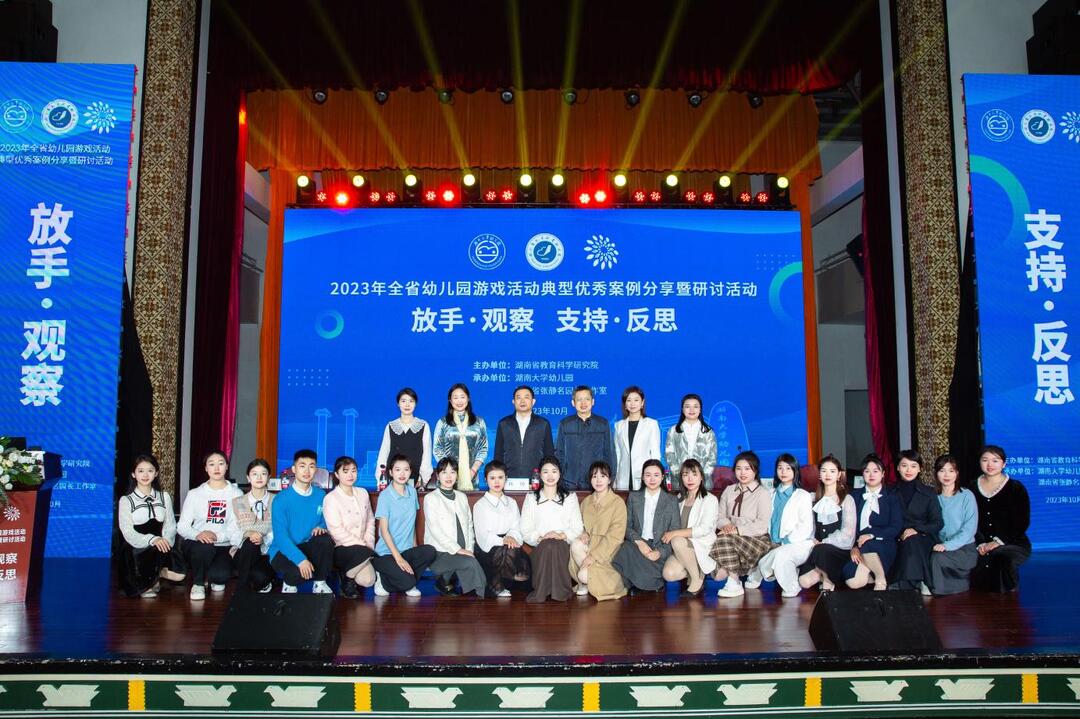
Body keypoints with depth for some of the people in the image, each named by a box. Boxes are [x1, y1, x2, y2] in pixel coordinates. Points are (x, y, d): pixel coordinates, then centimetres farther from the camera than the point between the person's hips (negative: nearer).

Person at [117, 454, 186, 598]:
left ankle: (154, 573, 10)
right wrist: (152, 540, -26)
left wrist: (166, 540, -19)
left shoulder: (164, 497, 13)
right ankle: (147, 583, -4)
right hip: (136, 550, -3)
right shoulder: (126, 500, 2)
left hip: (161, 546, 3)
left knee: (179, 574, -23)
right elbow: (128, 532, -9)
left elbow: (171, 525, 5)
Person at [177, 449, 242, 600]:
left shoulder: (236, 494, 4)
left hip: (223, 546, 0)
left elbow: (238, 527, -5)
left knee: (220, 575, -30)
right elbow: (182, 526, -1)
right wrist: (198, 534, -23)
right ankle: (198, 583, -5)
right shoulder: (195, 494, 4)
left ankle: (215, 578, 12)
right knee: (204, 546, -36)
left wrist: (217, 536, -24)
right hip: (197, 545, 0)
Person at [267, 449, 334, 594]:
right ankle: (289, 583, 3)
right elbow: (280, 536, -21)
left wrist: (321, 528, -13)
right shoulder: (282, 499, -14)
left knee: (326, 539, -28)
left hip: (307, 547, 4)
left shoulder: (320, 495, 1)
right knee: (300, 572, -35)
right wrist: (300, 559, -33)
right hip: (283, 550, -4)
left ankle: (320, 583, -7)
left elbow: (325, 522, 13)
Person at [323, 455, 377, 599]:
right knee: (365, 553, -33)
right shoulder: (331, 498, -10)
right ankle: (346, 580, -5)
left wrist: (369, 542, -3)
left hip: (361, 548, 5)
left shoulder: (363, 493, 10)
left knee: (368, 581, -16)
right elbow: (336, 531, -15)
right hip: (340, 548, -5)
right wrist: (362, 545, -15)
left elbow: (370, 520, 14)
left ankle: (345, 571, 16)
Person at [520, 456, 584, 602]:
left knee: (556, 544, -35)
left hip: (563, 546, 0)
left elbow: (577, 527, 8)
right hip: (540, 548, 0)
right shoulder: (531, 497, 15)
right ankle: (541, 590, -26)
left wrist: (563, 535, -11)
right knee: (547, 545, -35)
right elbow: (525, 530, 7)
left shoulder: (570, 497, 16)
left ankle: (561, 590, -27)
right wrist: (540, 538, -12)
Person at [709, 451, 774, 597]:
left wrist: (737, 530, -20)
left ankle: (734, 584, -22)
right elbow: (721, 516, 12)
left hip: (756, 540, -4)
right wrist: (726, 525, -11)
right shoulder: (729, 490, 17)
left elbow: (762, 526, -11)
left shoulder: (763, 493, -1)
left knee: (724, 539, -32)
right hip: (733, 538, 4)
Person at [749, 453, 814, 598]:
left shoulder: (803, 496, 2)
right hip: (777, 545, 6)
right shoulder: (773, 495, 18)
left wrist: (786, 541, -14)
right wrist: (773, 541, 0)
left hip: (798, 544, -6)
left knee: (780, 554, -35)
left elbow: (806, 526, -6)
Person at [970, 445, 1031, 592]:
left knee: (1005, 560, -36)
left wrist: (999, 541, -12)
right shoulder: (973, 488, 10)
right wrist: (981, 543, -9)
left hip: (1013, 543, -2)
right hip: (982, 545, 2)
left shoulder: (1016, 488, 2)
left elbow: (1022, 522, -2)